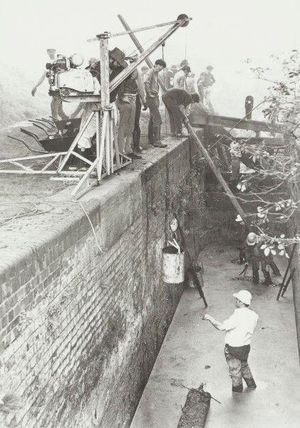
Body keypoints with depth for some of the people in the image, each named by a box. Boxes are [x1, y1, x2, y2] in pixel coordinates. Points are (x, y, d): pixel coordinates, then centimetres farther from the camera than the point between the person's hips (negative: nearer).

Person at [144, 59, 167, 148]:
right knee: (157, 119, -14)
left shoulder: (156, 73, 16)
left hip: (155, 98, 10)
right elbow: (146, 82, -31)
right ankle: (157, 141, -15)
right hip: (151, 98, -10)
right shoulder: (150, 72, -13)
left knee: (152, 119, 13)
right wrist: (150, 93, -23)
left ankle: (151, 139, 20)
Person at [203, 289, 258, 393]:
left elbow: (221, 327, -33)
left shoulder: (238, 316, -32)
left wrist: (209, 318, -22)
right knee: (244, 365, 32)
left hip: (233, 349, -7)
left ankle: (237, 392, 35)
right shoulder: (253, 315, -7)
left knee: (235, 372, 16)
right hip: (246, 346, 7)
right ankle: (251, 384, 50)